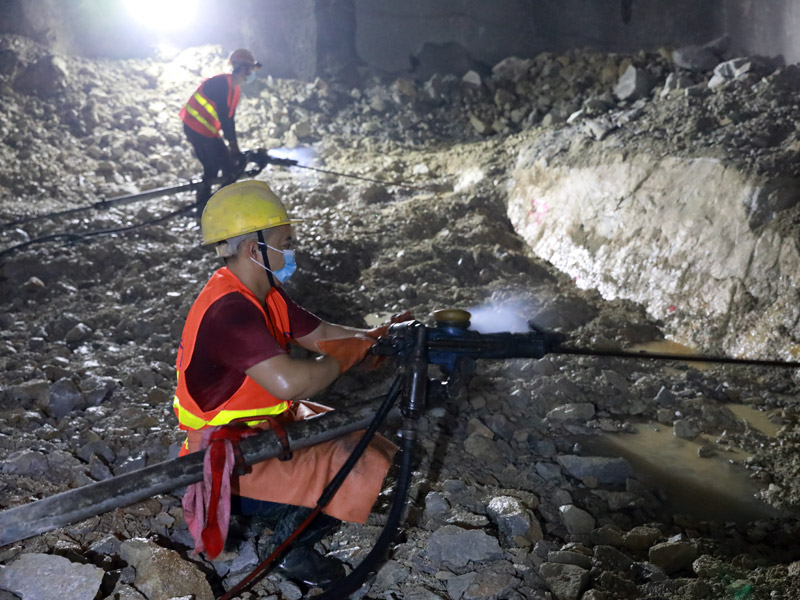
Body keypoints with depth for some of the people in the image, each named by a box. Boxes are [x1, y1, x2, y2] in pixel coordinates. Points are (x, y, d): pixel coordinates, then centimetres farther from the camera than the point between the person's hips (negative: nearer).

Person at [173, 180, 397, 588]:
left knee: (376, 450, 9)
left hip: (273, 424, 10)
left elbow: (322, 335, 8)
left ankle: (283, 513, 16)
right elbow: (290, 382, -41)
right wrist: (349, 355, -24)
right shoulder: (229, 310, -30)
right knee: (363, 471, -18)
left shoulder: (263, 294, 3)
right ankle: (291, 548, 2)